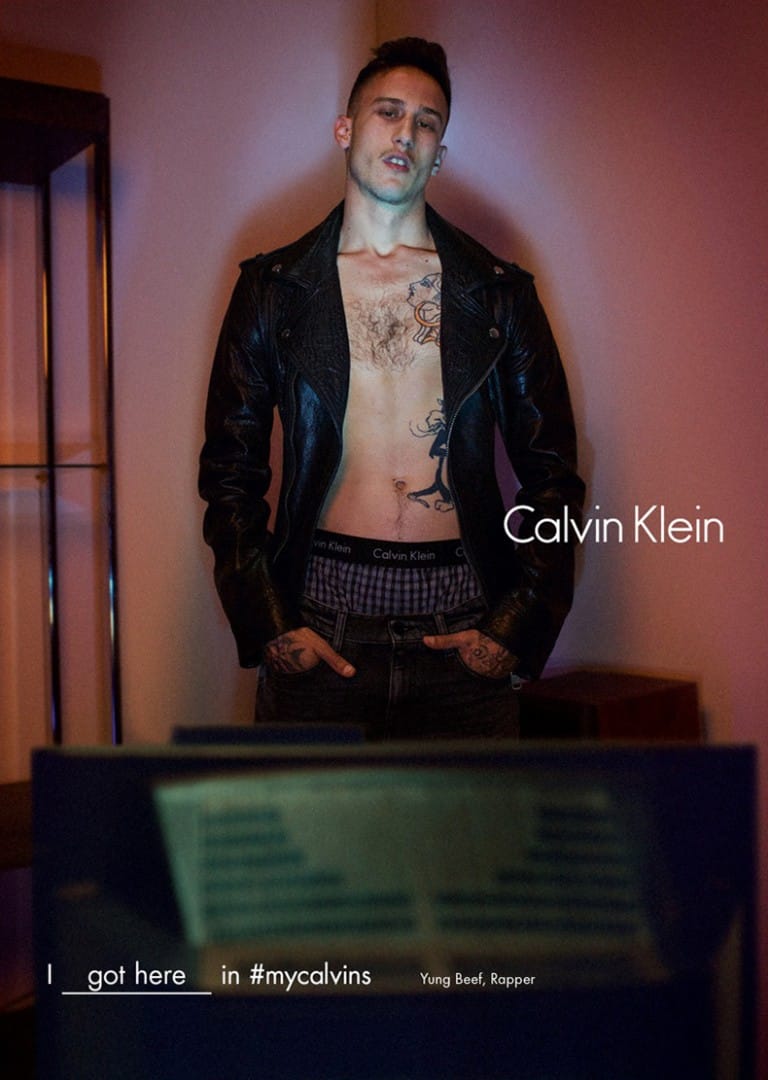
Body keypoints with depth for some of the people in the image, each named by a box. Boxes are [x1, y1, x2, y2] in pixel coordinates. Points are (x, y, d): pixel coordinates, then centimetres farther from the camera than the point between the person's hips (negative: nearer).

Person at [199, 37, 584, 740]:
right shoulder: (274, 289, 8)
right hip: (319, 627, 0)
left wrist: (517, 628, -1)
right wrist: (268, 626, -3)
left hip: (463, 630, 1)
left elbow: (553, 475, 9)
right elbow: (230, 475, 7)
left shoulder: (499, 293, 9)